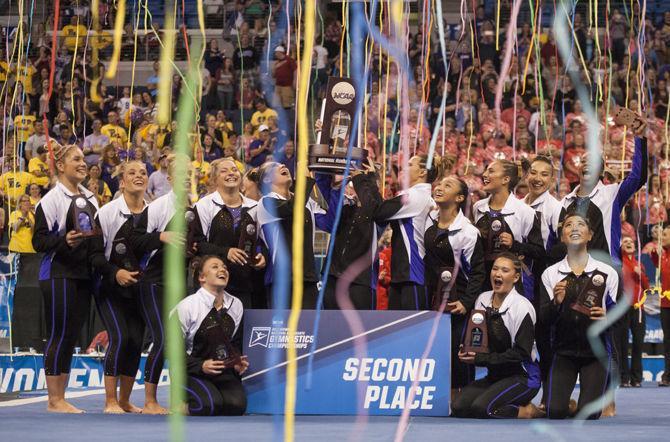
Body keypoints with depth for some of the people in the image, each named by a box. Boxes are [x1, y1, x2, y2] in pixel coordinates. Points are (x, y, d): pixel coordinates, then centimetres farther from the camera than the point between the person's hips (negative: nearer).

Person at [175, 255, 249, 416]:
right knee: (211, 403, -31)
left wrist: (238, 363, -2)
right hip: (191, 372, -4)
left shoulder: (236, 305, 4)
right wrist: (200, 365, -22)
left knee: (236, 404, -24)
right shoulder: (187, 306, -12)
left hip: (224, 371, 4)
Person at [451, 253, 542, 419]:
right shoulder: (483, 299, 5)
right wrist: (466, 351, -9)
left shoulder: (522, 307, -15)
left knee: (481, 408, -28)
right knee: (459, 407, -15)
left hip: (522, 376, -7)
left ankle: (527, 411, -5)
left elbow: (521, 353, -18)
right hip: (495, 376, 7)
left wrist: (480, 359, -20)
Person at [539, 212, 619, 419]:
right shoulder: (550, 274, 0)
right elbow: (545, 318, -3)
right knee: (556, 412, -13)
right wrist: (556, 302, -23)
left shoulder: (607, 273, -3)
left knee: (587, 414, -10)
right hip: (564, 350, 1)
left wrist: (607, 317, -22)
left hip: (596, 351, -1)